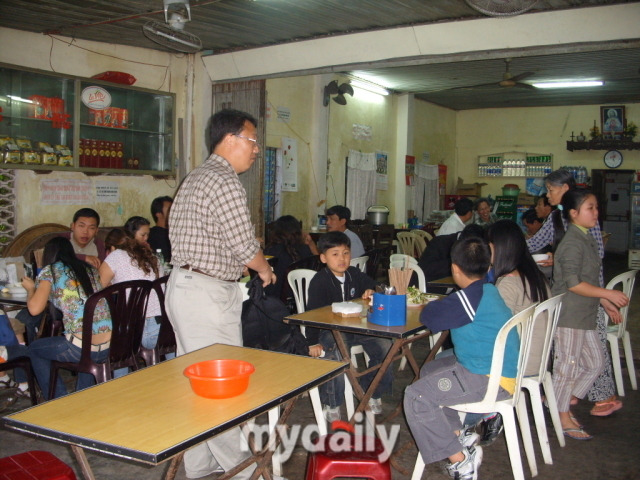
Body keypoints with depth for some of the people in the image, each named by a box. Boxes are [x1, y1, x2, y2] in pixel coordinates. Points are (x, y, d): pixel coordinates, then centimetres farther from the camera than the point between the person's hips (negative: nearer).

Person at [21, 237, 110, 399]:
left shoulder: (50, 271, 4)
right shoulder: (91, 269, 18)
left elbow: (35, 308, -5)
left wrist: (30, 288, 16)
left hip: (81, 348, -5)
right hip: (111, 347, 5)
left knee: (34, 349, 25)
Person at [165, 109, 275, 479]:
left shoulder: (198, 177, 17)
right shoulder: (225, 181, -16)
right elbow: (245, 245, -17)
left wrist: (250, 268, 16)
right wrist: (265, 269, 2)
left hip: (185, 286, 11)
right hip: (207, 295, -11)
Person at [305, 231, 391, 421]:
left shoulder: (355, 275, 11)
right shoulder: (319, 282, -7)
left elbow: (373, 285, 27)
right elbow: (312, 313, -10)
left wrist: (371, 291, 0)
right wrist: (313, 342, -15)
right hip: (329, 330, -5)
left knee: (385, 345, -13)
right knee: (335, 354, -35)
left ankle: (372, 393, 7)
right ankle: (331, 405, -16)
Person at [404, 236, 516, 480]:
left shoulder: (471, 297, -22)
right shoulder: (489, 290, 9)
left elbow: (430, 317, -17)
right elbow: (451, 311, 22)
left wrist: (431, 305, 2)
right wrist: (443, 305, 5)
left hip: (492, 380, -11)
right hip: (497, 367, 11)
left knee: (416, 396, -14)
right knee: (429, 369, 25)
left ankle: (460, 460, -7)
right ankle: (459, 435, 20)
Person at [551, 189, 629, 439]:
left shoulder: (587, 239, 14)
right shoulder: (572, 243, -17)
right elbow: (572, 283, -24)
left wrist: (607, 302, 19)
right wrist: (608, 294, -21)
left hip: (584, 315, 10)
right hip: (569, 315, -10)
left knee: (595, 363, 16)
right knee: (567, 365, 2)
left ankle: (564, 404, 27)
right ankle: (563, 418, 15)